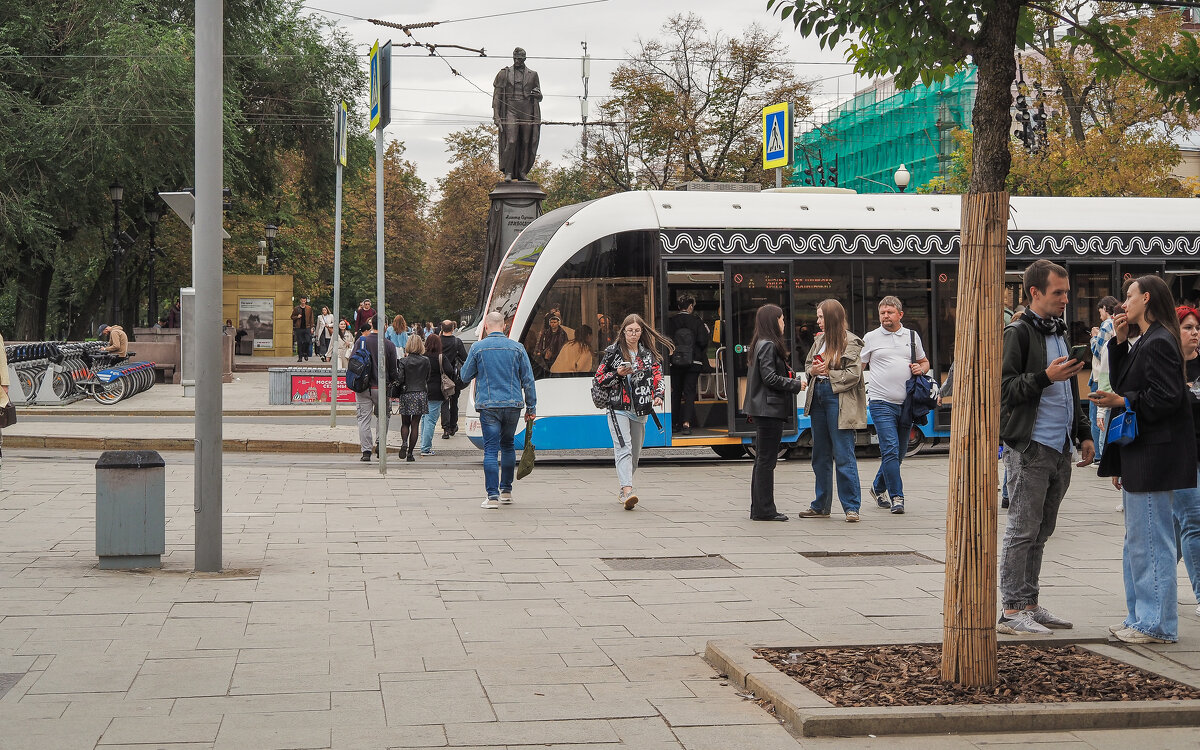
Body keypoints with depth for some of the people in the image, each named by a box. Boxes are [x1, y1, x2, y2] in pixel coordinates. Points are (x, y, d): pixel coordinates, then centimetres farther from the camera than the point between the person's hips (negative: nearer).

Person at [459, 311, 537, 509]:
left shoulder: (478, 348, -2)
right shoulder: (517, 348, 3)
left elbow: (465, 376, 7)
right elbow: (528, 380, 5)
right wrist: (531, 408, 11)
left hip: (488, 405, -2)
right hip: (513, 404, 3)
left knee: (491, 449, -3)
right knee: (507, 445, 19)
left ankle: (492, 496, -11)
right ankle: (506, 491, 24)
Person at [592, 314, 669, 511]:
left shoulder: (648, 355, 11)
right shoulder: (613, 352, 3)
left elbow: (658, 378, 10)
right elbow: (598, 379, 3)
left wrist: (658, 396, -10)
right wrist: (617, 374, -13)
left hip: (640, 410, 4)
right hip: (618, 409, -4)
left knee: (635, 452, 10)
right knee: (624, 448, -18)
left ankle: (623, 490, 25)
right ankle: (627, 491, -30)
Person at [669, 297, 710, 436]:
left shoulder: (671, 321, -4)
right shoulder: (696, 320, -8)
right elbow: (703, 341, -10)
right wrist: (707, 332, 9)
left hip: (675, 362, 2)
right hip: (693, 362, -2)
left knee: (675, 393, 12)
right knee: (689, 393, 1)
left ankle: (673, 423, 16)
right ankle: (686, 423, -10)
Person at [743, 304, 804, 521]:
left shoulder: (762, 344, 16)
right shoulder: (769, 346, -14)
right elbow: (770, 378, -19)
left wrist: (788, 374, 8)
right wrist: (796, 384, -10)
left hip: (763, 410, 10)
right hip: (770, 408, -10)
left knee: (762, 460, 12)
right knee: (766, 460, -6)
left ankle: (759, 509, 17)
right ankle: (764, 509, -3)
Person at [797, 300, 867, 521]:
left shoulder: (850, 343, -8)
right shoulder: (820, 340, 14)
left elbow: (853, 375, -13)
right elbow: (807, 363, 23)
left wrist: (828, 372, -9)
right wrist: (813, 371, 1)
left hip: (838, 400, -8)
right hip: (818, 398, 8)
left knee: (843, 455, -8)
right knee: (820, 455, 13)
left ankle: (851, 507, -4)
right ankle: (821, 506, 21)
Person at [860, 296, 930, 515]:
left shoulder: (912, 336, 13)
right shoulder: (870, 338, 5)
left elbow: (925, 362, 23)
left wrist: (921, 368, 1)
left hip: (906, 404, 4)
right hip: (881, 403, -4)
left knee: (899, 452, 11)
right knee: (891, 450, -13)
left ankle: (878, 487, 30)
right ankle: (896, 497, -9)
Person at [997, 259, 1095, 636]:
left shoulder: (1059, 333, 18)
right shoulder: (1018, 333, -8)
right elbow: (1005, 389, -15)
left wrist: (1084, 433, 20)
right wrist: (1046, 377, -24)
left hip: (1060, 450, 8)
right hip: (1031, 448, -8)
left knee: (1040, 533, 12)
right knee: (1022, 532, -6)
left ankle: (1030, 604, 19)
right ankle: (1011, 612, -2)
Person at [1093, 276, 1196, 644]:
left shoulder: (1159, 343, -16)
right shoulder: (1145, 343, 16)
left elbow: (1168, 398, -21)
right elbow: (1122, 384, 15)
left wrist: (1124, 403, -19)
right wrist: (1119, 341, 9)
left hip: (1153, 458, -11)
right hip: (1140, 457, 11)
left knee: (1151, 540, -6)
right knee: (1137, 542, 16)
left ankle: (1157, 624, 1)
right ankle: (1140, 618, 24)